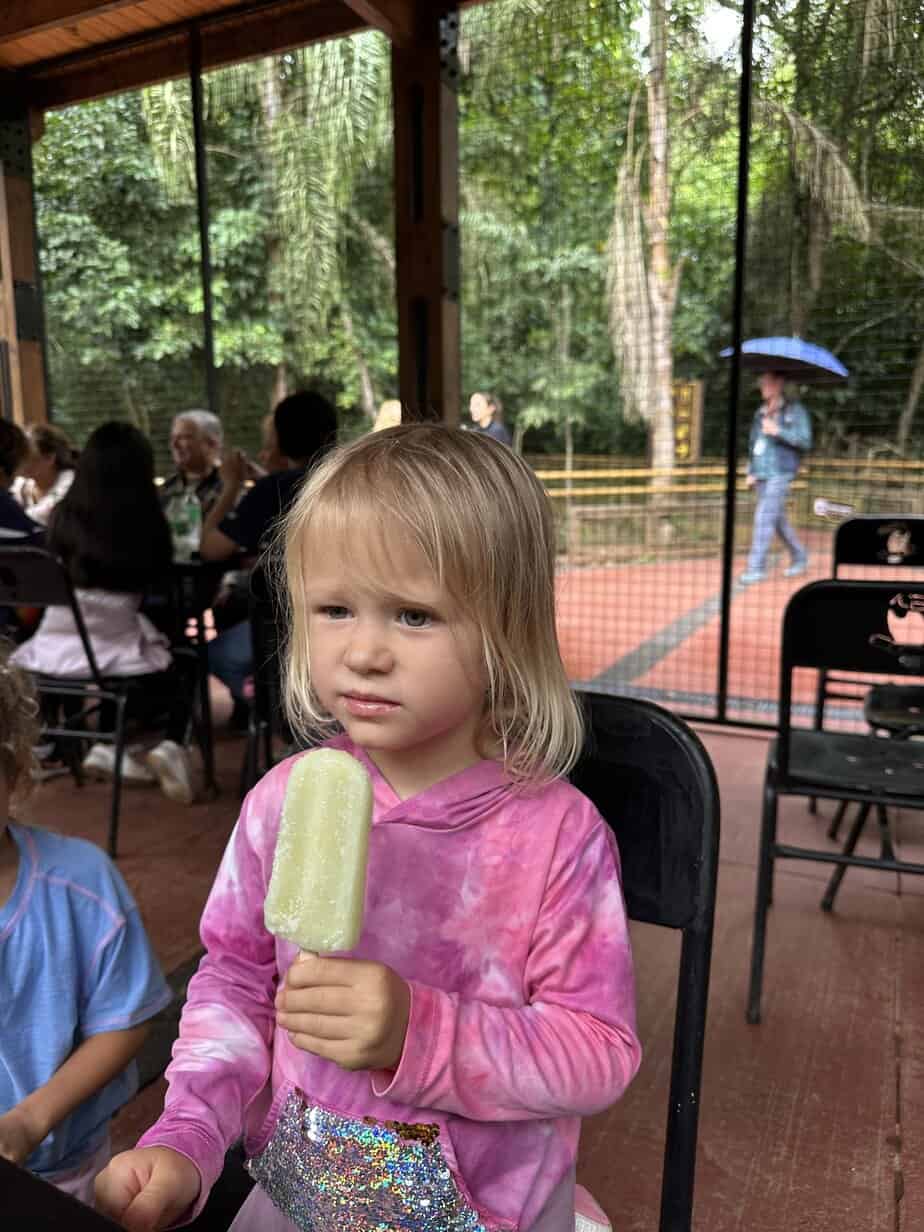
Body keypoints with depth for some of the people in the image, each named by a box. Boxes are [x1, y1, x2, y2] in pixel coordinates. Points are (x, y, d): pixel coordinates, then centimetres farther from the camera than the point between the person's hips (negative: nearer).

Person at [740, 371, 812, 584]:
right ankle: (799, 557, 28)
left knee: (764, 517, -13)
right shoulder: (760, 412, 17)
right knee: (778, 519, 12)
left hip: (779, 473, -7)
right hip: (761, 474, 7)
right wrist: (751, 472, 16)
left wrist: (778, 431, -18)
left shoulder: (795, 410, -2)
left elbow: (805, 441, -9)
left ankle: (756, 568, -11)